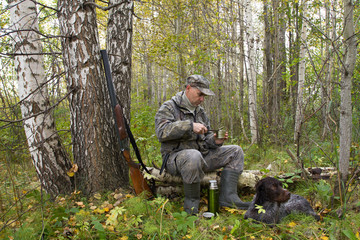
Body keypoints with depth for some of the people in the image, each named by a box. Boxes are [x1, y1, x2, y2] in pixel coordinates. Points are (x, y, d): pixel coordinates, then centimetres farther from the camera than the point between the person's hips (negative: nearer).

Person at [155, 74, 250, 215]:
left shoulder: (200, 112, 18)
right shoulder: (169, 107, -3)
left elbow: (206, 138, 19)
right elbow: (162, 132, -21)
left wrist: (215, 141, -5)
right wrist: (190, 126, -27)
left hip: (202, 154, 8)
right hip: (176, 156, -7)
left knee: (235, 151, -1)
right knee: (193, 156, -42)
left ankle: (227, 196, -11)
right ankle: (191, 203, -22)